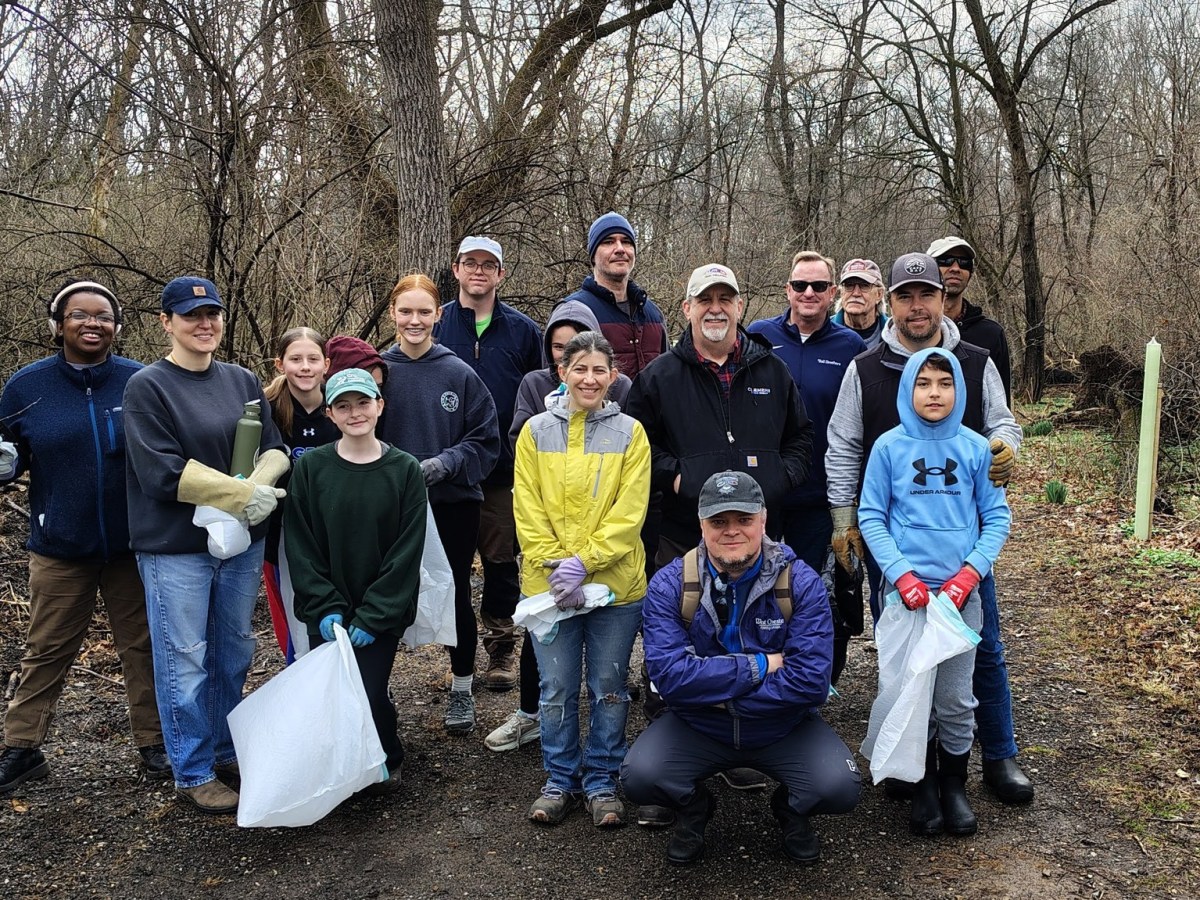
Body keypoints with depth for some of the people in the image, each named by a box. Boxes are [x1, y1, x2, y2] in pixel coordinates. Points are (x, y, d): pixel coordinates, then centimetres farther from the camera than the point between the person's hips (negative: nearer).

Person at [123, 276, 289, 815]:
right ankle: (193, 774, 17)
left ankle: (225, 751, 33)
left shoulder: (242, 381, 8)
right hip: (175, 547, -5)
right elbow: (163, 472, -16)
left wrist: (258, 485, -15)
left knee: (233, 655, 16)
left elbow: (275, 448, 6)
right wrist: (243, 495, -18)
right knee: (185, 661, 3)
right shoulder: (147, 387, -8)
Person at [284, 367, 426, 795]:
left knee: (369, 694, -7)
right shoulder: (310, 467, -2)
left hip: (381, 614, -1)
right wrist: (325, 607, -10)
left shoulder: (405, 470, -5)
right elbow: (300, 546, -1)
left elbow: (407, 552, -6)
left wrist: (373, 615, -11)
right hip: (325, 614, 2)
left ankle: (387, 762, 23)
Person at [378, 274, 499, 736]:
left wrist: (447, 462, -17)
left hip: (454, 505, 0)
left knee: (456, 596, 11)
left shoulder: (460, 374, -4)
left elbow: (486, 441, -2)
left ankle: (462, 689, 28)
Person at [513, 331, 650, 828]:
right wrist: (553, 565, -11)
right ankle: (560, 781, 26)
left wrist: (585, 562, -15)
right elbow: (527, 509, 0)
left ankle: (602, 782, 25)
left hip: (615, 582, 0)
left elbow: (629, 512, -6)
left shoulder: (629, 432, 0)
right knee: (557, 688, 9)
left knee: (608, 686, 9)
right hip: (548, 583, 1)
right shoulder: (536, 431, 3)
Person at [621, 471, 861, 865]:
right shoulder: (669, 585, -12)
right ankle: (693, 807, 13)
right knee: (639, 777, -24)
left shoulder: (800, 582, -13)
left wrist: (722, 694, -20)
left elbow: (811, 681, -20)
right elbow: (669, 674, -23)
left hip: (784, 728, 0)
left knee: (841, 787, -24)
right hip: (696, 728, 0)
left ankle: (791, 809, 14)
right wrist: (759, 666, -22)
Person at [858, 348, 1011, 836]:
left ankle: (955, 786, 27)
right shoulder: (889, 447, -3)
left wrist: (970, 574, -9)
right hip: (905, 591, 0)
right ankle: (924, 786, 26)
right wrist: (901, 574, -12)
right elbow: (871, 517, -1)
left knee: (955, 699, 6)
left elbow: (996, 518, 4)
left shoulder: (976, 448, -1)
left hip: (961, 591, 1)